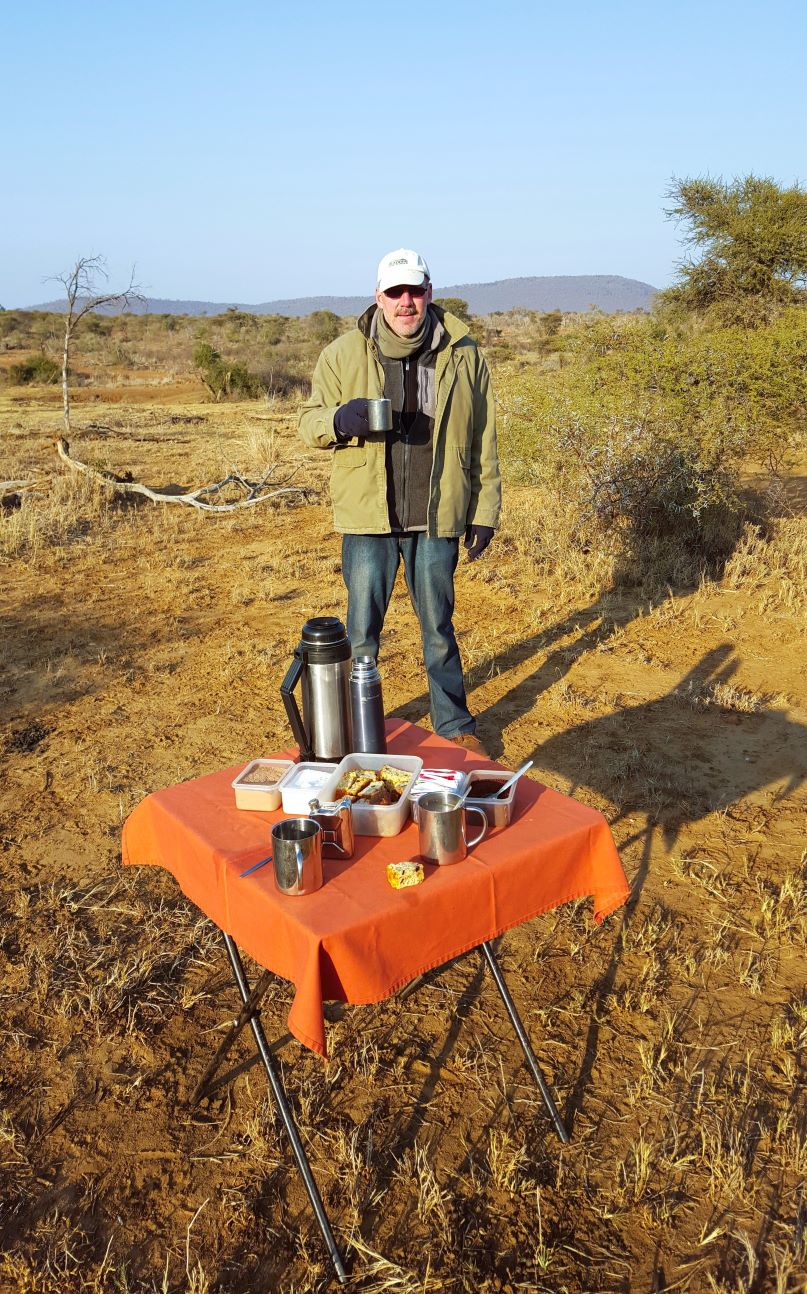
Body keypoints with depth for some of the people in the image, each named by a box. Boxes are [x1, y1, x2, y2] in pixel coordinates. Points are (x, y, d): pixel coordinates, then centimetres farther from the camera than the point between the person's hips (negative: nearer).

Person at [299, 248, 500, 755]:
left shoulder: (463, 355, 3)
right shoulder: (344, 354, 1)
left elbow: (483, 442, 6)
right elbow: (310, 421, 5)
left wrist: (486, 511, 3)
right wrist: (338, 420, -18)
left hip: (437, 519, 1)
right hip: (369, 516, 0)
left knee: (439, 628, 14)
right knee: (362, 632, 8)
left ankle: (455, 724, 30)